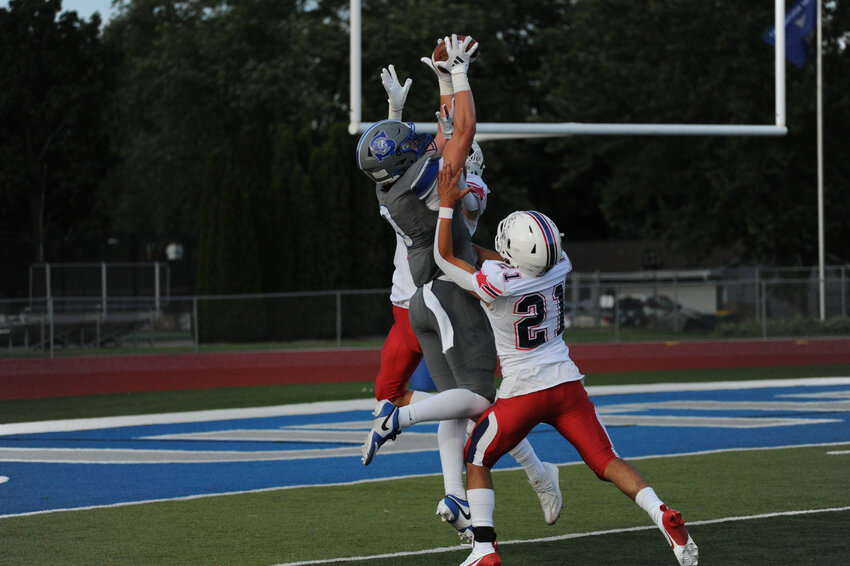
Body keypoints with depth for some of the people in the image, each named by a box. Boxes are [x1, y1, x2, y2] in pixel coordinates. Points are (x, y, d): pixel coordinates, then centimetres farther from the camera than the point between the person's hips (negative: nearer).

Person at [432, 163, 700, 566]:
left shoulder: (496, 283, -21)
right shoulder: (558, 268, -5)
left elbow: (444, 257, -4)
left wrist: (447, 205, 0)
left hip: (523, 392, -4)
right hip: (566, 383, 4)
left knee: (477, 460, 15)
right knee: (606, 460, 4)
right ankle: (662, 515, -18)